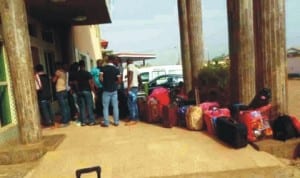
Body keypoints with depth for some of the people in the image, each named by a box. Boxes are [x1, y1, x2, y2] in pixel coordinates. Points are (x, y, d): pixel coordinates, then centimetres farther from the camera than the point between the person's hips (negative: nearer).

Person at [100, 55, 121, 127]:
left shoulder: (103, 68, -4)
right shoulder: (116, 69, -1)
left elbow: (101, 78, -13)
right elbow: (119, 80, -4)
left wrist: (105, 83, 5)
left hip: (106, 90, -2)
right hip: (114, 90, 2)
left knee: (105, 107, 5)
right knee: (115, 106, 8)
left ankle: (106, 122, 7)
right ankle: (116, 122, 13)